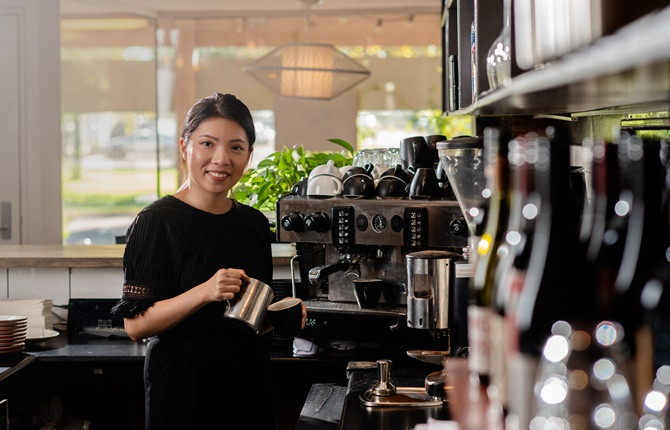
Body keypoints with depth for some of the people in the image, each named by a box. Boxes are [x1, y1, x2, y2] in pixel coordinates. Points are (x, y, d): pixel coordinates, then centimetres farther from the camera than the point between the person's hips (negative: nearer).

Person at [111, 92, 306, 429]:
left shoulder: (255, 223, 8)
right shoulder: (157, 221, -11)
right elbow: (135, 325, -17)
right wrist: (204, 293, -28)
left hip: (249, 377, 6)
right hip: (182, 385, -6)